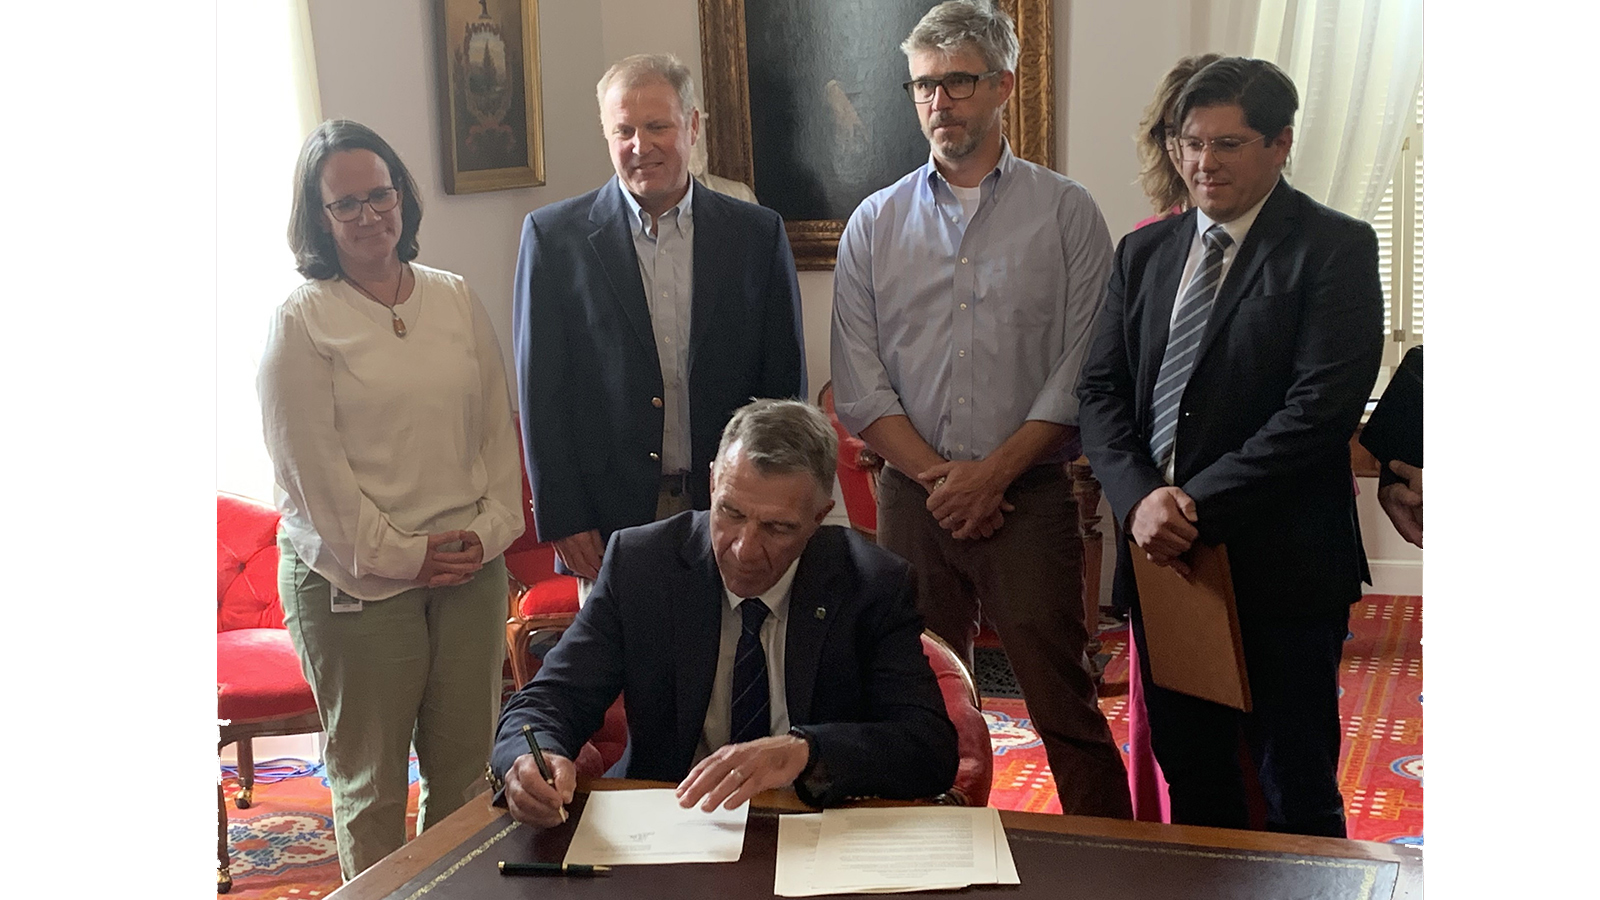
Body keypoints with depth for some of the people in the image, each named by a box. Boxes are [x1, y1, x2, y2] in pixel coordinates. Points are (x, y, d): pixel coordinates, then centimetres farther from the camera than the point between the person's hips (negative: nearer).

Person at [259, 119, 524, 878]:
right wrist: (397, 555, -10)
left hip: (472, 569, 4)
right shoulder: (301, 320, -4)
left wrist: (491, 528, -1)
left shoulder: (456, 300, 10)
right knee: (370, 780, 6)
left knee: (467, 765, 9)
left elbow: (497, 425, 11)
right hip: (354, 580, -4)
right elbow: (310, 463, -8)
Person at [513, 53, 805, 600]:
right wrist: (562, 520, -5)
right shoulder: (554, 236, 1)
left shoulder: (758, 234, 5)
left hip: (733, 518, 1)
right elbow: (541, 393, 0)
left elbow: (784, 383, 6)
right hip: (607, 524, -1)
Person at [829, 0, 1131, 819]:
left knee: (1063, 702, -2)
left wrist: (993, 472, -11)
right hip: (913, 498, 2)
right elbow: (858, 384, 4)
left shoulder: (1066, 213, 3)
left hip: (1029, 495, -2)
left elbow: (1084, 369, -3)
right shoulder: (875, 224, 9)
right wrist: (937, 476, -8)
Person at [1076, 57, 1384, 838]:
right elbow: (1101, 389, 7)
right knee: (1190, 783, 15)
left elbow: (1322, 407, -15)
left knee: (1297, 793, 6)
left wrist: (1200, 507, -17)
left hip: (1280, 567, -5)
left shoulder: (1335, 248, -5)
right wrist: (1139, 498, -10)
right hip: (1161, 555, 5)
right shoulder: (1144, 252, 12)